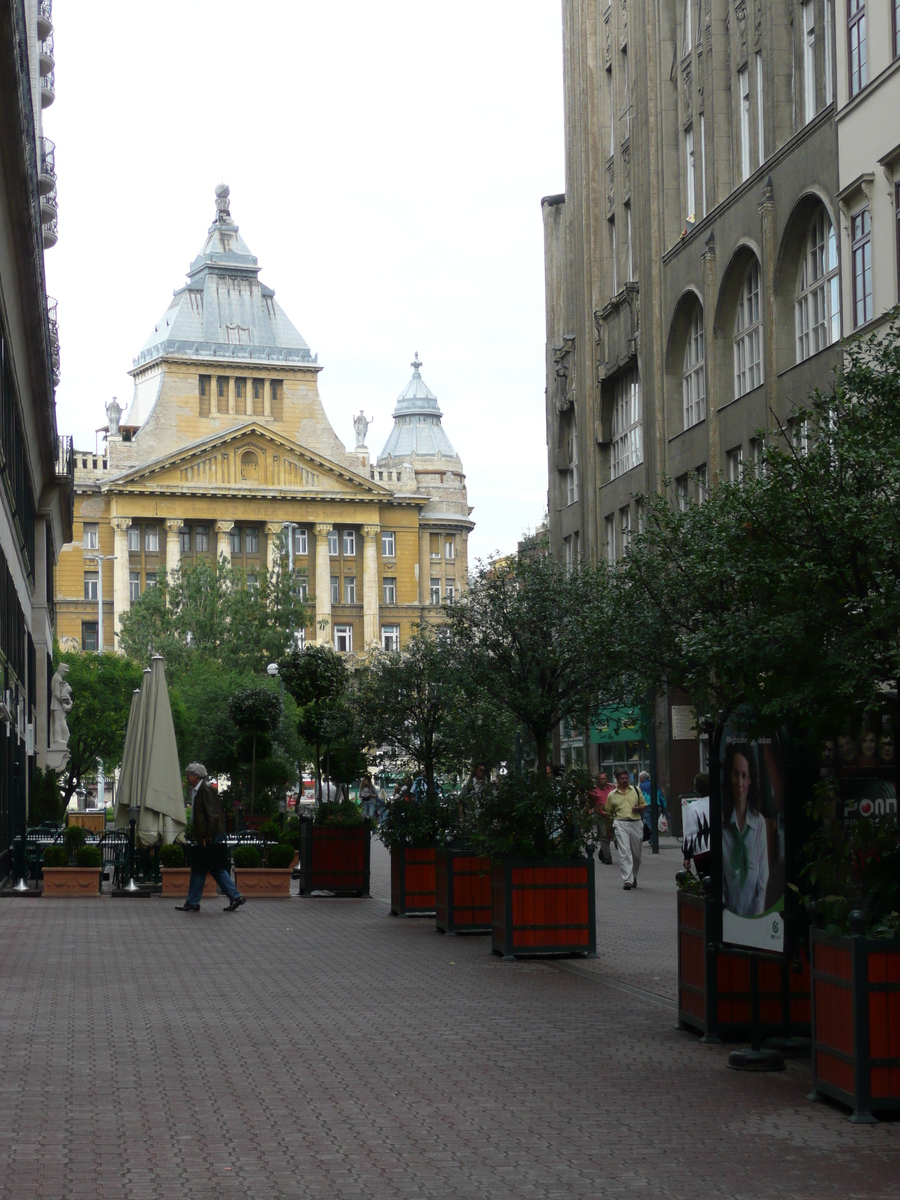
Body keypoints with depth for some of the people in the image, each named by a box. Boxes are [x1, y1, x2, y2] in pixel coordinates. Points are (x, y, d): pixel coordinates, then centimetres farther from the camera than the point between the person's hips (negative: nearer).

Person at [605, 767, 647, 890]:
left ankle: (634, 876, 30)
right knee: (624, 853, -12)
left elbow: (644, 805, 16)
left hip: (636, 823, 2)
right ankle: (627, 881, -16)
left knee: (636, 853, 9)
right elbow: (608, 813, 14)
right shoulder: (612, 795, 9)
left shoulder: (635, 790, 12)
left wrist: (638, 809, -5)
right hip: (621, 824, -2)